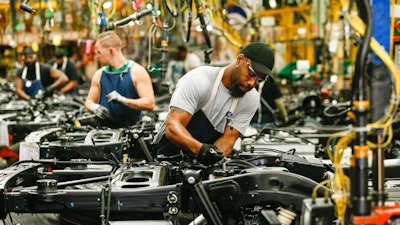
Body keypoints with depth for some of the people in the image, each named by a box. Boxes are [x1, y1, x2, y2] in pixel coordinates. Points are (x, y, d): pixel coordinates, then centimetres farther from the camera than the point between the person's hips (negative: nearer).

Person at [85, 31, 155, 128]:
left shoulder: (137, 72, 0)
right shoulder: (99, 74, 15)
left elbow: (150, 103, -8)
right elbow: (89, 100, 22)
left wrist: (123, 100, -20)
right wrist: (95, 107, -3)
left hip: (132, 128, -4)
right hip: (105, 129, 4)